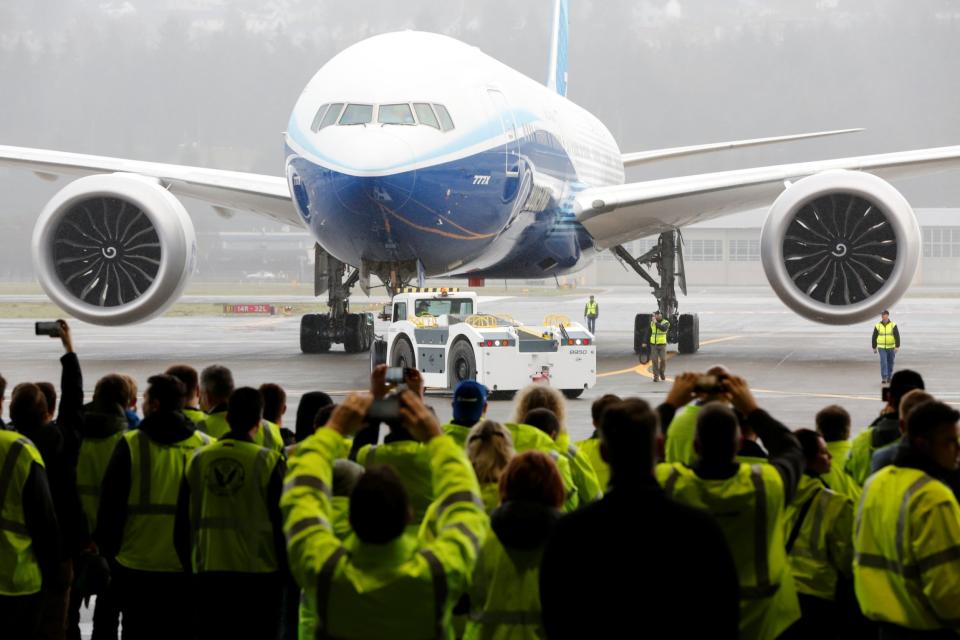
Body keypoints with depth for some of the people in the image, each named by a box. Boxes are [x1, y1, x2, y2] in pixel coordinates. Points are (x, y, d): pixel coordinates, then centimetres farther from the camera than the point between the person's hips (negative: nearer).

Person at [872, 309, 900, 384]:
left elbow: (897, 336, -9)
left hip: (891, 347, 0)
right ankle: (884, 377, -16)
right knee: (883, 362, -14)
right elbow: (874, 338, 8)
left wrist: (897, 347, -19)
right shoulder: (877, 326, 0)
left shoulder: (893, 325, -4)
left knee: (890, 363, 9)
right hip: (881, 348, 0)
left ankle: (889, 377, 23)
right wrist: (874, 348, 10)